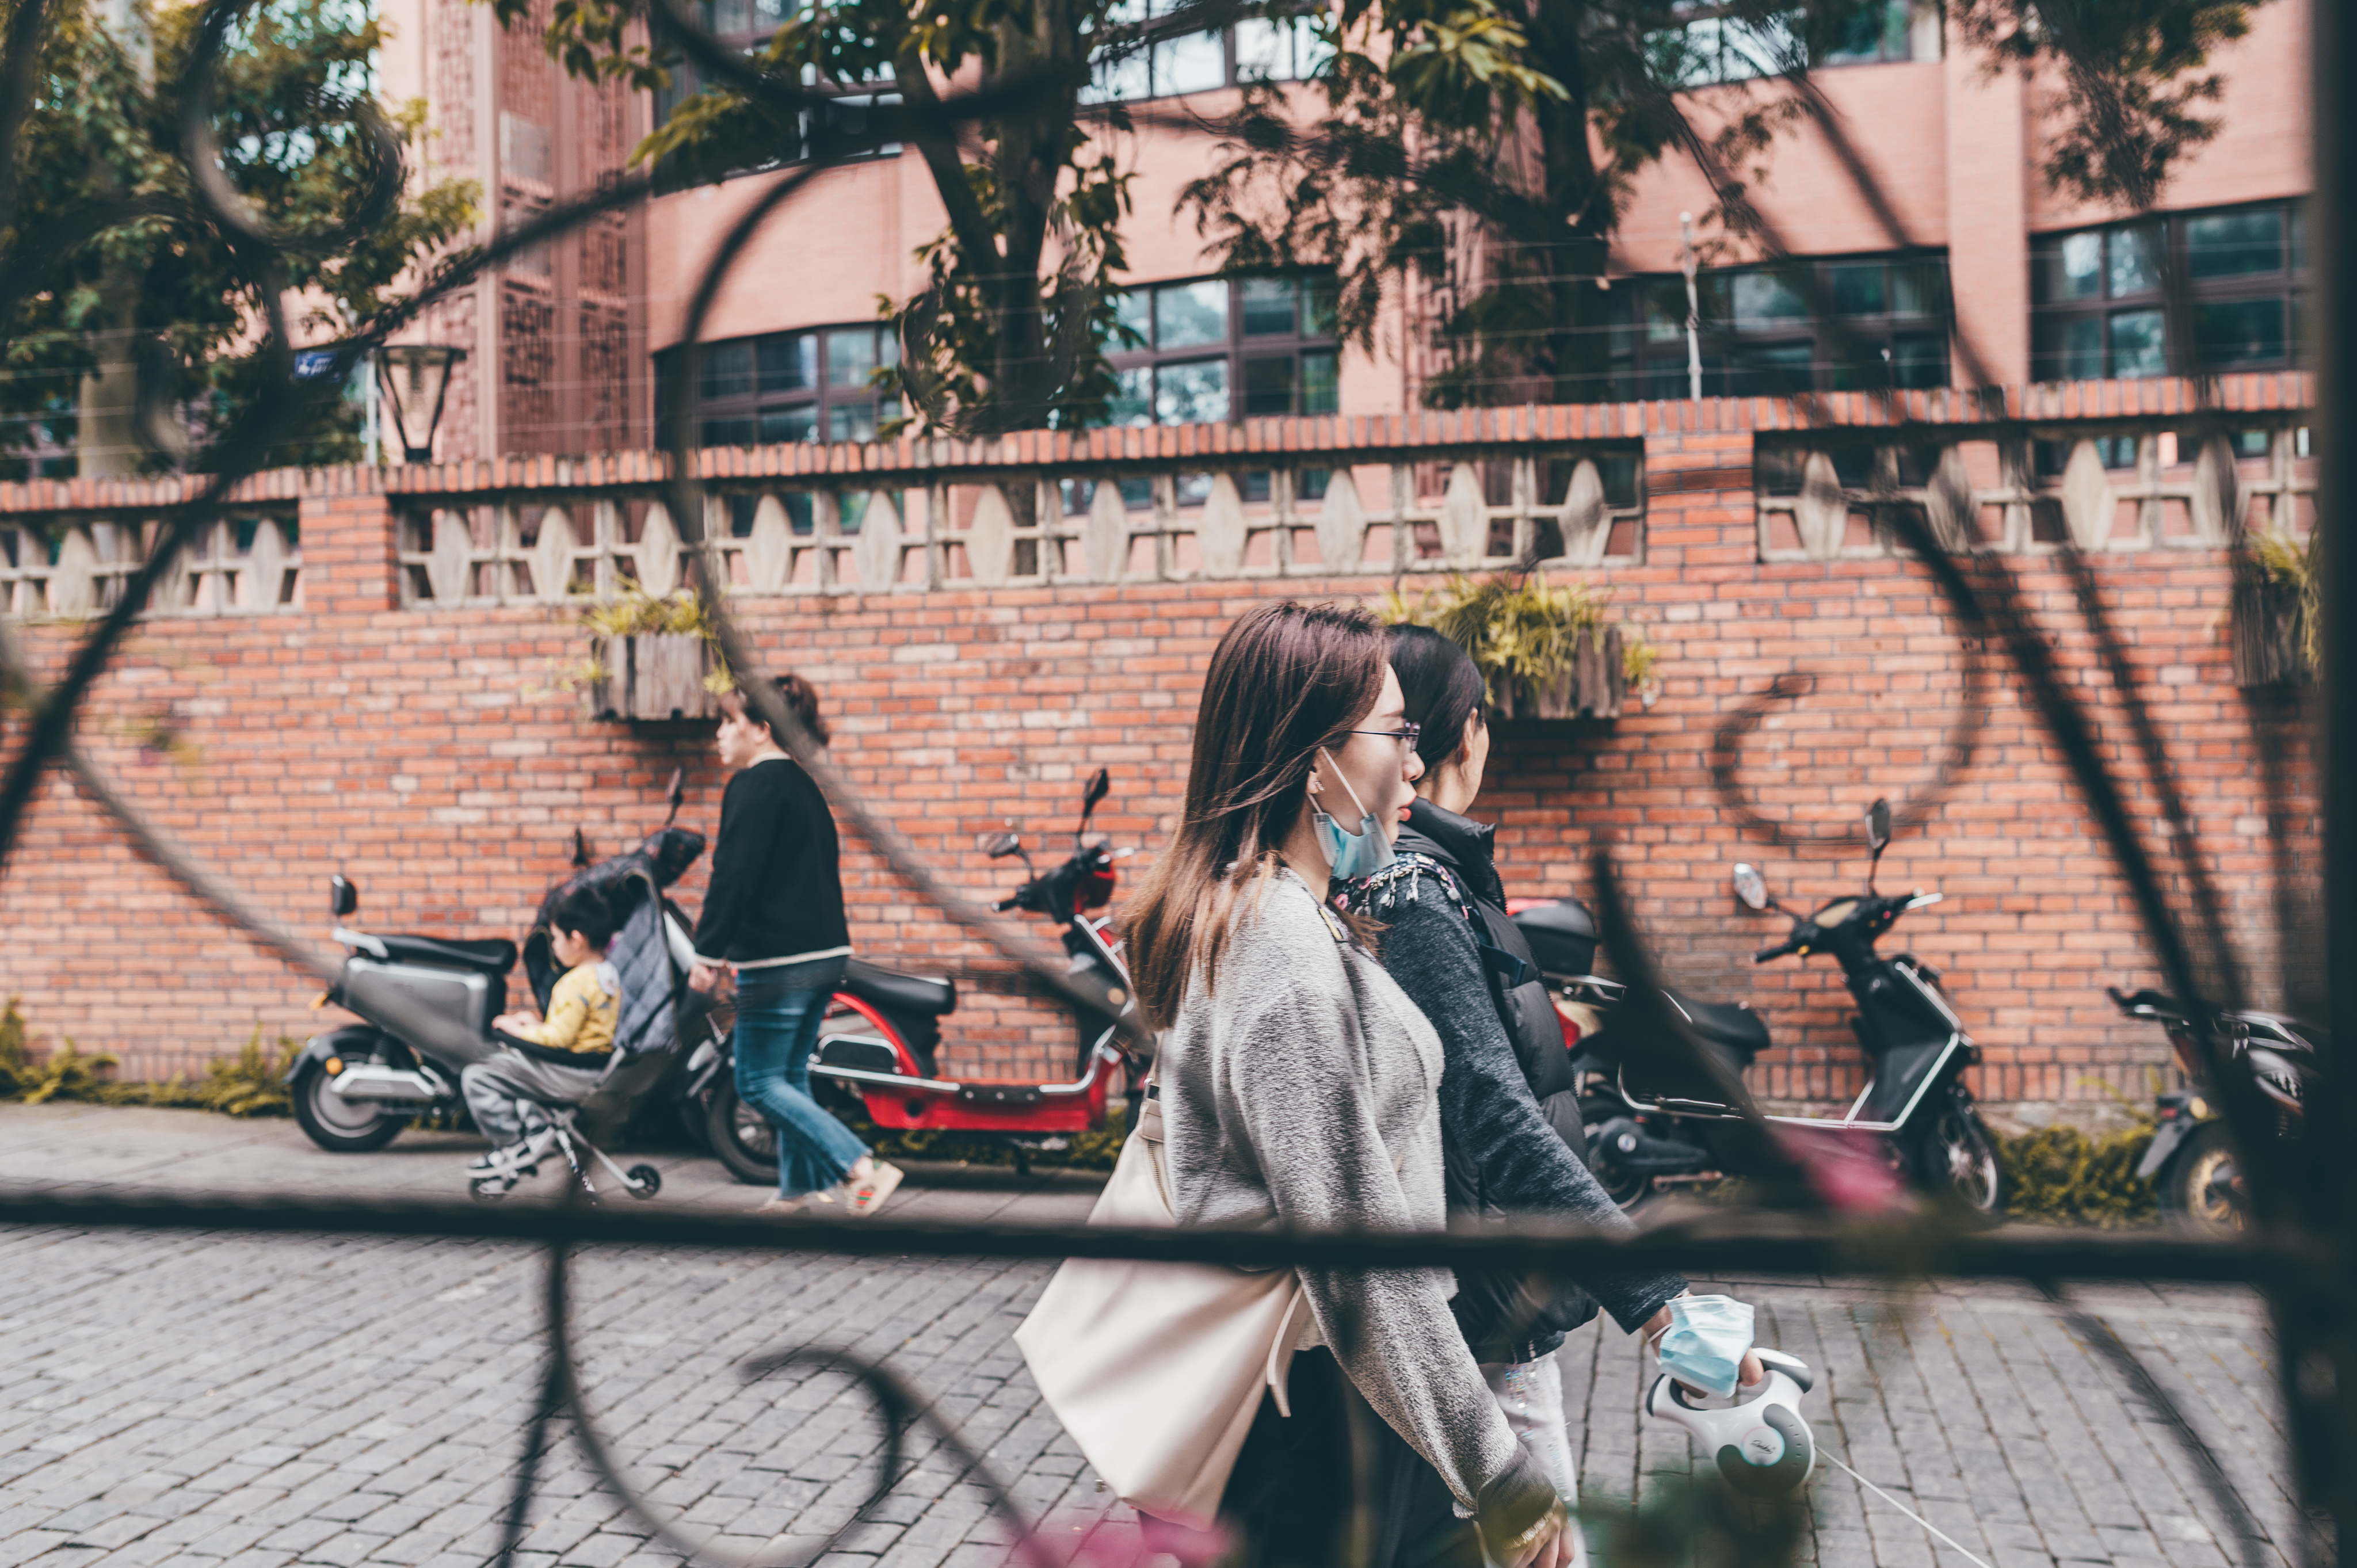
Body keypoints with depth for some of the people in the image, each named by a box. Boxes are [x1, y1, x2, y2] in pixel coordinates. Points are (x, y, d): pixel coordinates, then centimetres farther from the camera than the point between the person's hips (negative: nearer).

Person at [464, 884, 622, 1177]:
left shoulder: (577, 983, -22)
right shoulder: (609, 975, 9)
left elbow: (559, 1037, -24)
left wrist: (514, 1028, -11)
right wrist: (538, 1022, 9)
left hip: (570, 1075, -10)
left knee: (476, 1077, -8)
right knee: (506, 1063, 28)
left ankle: (513, 1148, -3)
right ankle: (535, 1128, 17)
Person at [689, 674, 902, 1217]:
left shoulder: (754, 786, -11)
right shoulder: (802, 784, 18)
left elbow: (734, 876, -19)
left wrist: (707, 952, -15)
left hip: (780, 961, -9)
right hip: (826, 950, 9)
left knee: (759, 1083, -4)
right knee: (790, 1077, 16)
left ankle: (861, 1168, -12)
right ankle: (800, 1188, 19)